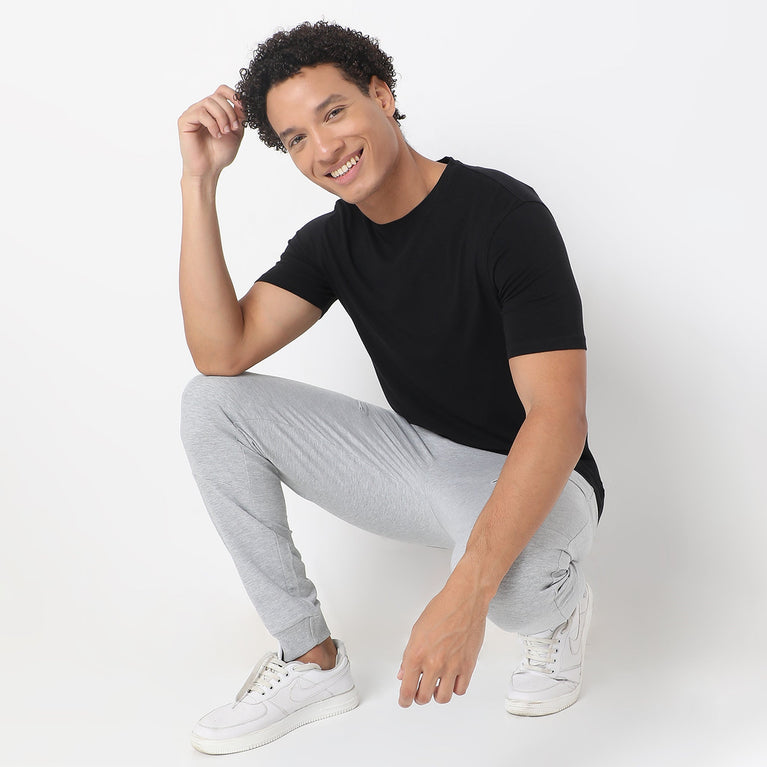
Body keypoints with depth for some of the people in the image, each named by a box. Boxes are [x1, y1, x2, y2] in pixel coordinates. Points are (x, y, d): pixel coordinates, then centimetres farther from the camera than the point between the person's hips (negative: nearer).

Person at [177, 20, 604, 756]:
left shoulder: (503, 214, -22)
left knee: (508, 581, -42)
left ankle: (559, 607, 1)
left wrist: (466, 592, -42)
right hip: (419, 460, 6)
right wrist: (200, 181, -17)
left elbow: (559, 417, -30)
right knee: (211, 403, -8)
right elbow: (221, 354, -14)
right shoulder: (331, 241, -1)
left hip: (533, 479, -6)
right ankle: (312, 661, 1)